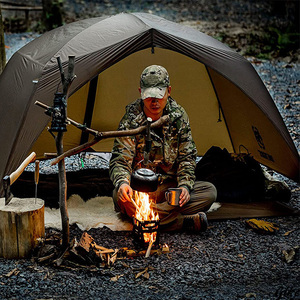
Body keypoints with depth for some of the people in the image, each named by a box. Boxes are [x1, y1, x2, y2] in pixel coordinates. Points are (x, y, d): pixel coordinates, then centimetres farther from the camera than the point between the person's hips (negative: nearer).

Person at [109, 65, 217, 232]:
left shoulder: (179, 116, -1)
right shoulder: (131, 119, -10)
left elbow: (187, 158, 1)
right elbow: (120, 159, -14)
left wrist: (185, 185, -19)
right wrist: (122, 182, -38)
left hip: (171, 187, 3)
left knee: (210, 191, -20)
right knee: (120, 196, -37)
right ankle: (185, 221, -35)